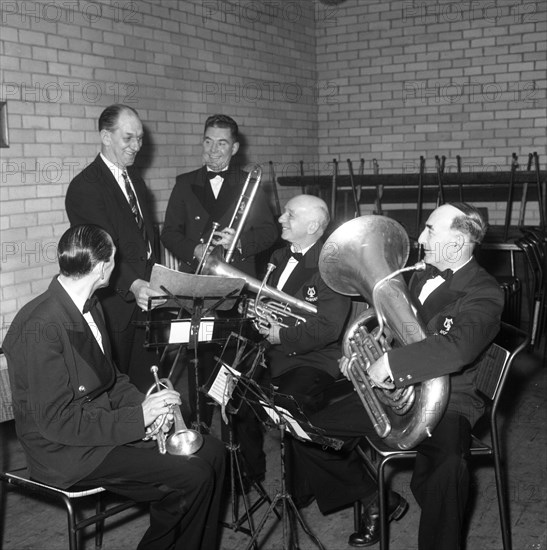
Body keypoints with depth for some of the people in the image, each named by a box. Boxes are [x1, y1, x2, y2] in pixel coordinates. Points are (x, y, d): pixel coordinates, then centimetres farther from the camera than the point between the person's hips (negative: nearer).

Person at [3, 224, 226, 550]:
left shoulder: (91, 308, 6)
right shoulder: (41, 327, -23)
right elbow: (57, 420, -24)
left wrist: (146, 404, -4)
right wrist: (138, 417, -21)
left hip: (106, 422, 9)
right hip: (68, 453, -9)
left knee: (211, 451, 1)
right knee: (192, 477, -19)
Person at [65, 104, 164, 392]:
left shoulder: (135, 179, 15)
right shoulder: (85, 186, -14)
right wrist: (133, 285, -38)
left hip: (144, 299, 8)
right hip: (114, 306, -7)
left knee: (147, 385, 12)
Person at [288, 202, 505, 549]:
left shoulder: (485, 293, -13)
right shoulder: (422, 276, 11)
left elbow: (459, 347, -33)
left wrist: (391, 362, -32)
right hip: (391, 389, 8)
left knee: (444, 470, -39)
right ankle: (377, 502, 19)